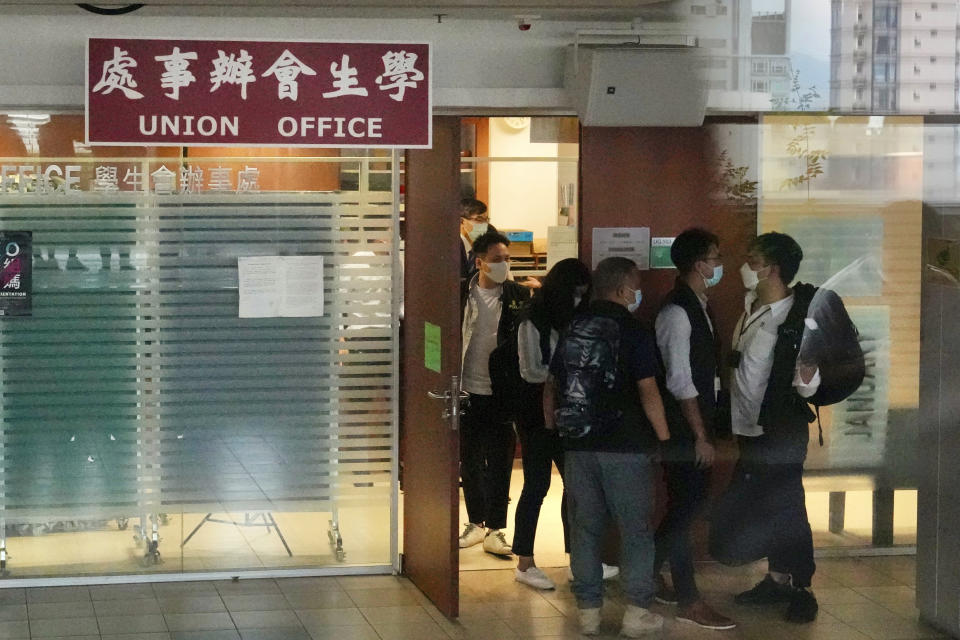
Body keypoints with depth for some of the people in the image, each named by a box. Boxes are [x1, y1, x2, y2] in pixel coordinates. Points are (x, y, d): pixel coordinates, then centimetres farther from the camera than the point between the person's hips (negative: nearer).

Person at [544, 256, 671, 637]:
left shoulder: (573, 330, 8)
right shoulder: (633, 332, -8)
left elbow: (551, 387, 13)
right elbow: (648, 391, -13)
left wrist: (553, 429, 22)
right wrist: (664, 438, -5)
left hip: (578, 446, 5)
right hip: (626, 447, -5)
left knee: (585, 528, 10)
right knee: (636, 530, 4)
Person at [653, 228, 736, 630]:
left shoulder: (699, 307, 11)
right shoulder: (677, 312, -18)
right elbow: (680, 381, -20)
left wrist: (706, 428, 16)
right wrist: (700, 435, -18)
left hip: (697, 420, 9)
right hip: (682, 426, -9)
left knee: (690, 501, 15)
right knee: (685, 506, -4)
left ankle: (649, 572, 29)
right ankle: (688, 602, 2)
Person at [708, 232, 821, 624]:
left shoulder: (800, 322, -20)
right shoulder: (751, 310, 4)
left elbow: (807, 387, -20)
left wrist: (809, 367, -39)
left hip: (781, 433, -8)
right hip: (749, 429, 8)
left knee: (785, 508, 0)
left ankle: (801, 588, 12)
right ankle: (777, 580, 27)